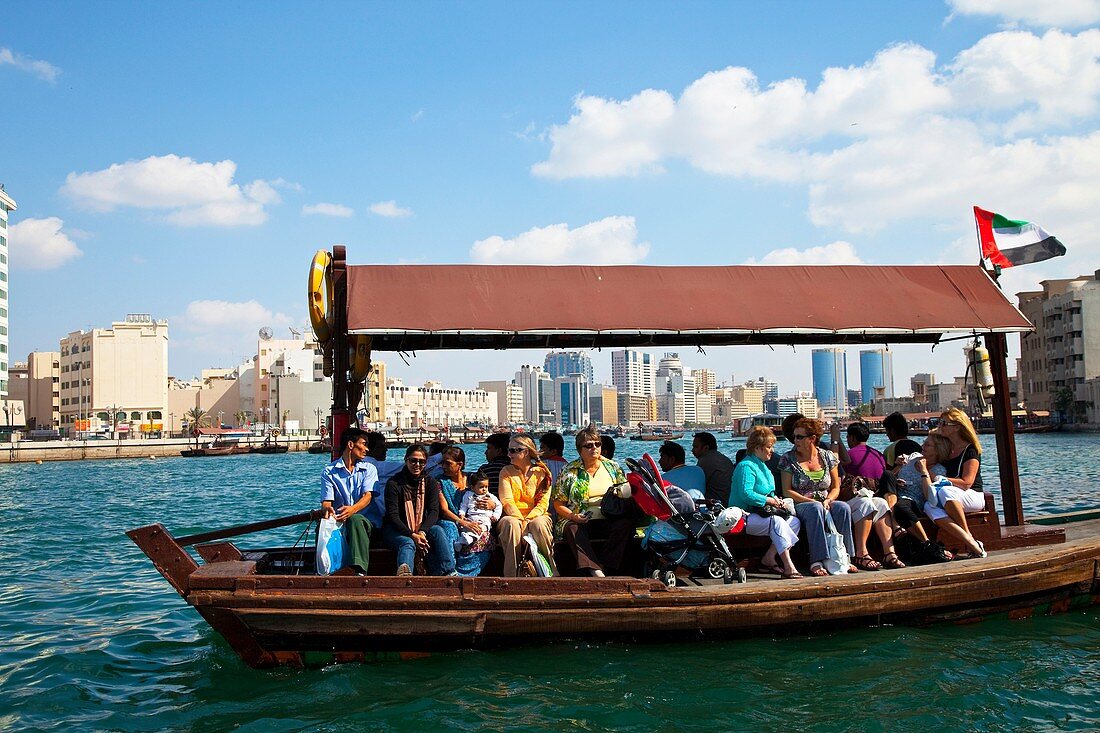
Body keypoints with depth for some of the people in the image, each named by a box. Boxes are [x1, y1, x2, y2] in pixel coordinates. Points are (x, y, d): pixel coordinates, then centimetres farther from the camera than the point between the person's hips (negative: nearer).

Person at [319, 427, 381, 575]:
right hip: (340, 523, 1)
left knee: (355, 519, -36)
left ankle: (359, 570, -50)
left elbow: (367, 496, -5)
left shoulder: (369, 469, 12)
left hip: (366, 520, 0)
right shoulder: (329, 471, 11)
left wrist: (352, 509, -28)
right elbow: (326, 501, 0)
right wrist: (327, 509, -27)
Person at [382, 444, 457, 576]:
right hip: (396, 530, -3)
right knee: (408, 543, -35)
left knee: (438, 531, -27)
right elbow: (393, 516, -12)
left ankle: (449, 572, -39)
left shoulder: (430, 483, 6)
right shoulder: (394, 483, -6)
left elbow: (434, 511, -5)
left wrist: (421, 532, -24)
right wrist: (412, 535, -25)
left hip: (422, 529, 3)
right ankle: (404, 573, -65)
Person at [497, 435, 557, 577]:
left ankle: (551, 573, -25)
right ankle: (511, 575, -34)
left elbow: (543, 503, -2)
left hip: (536, 516, 0)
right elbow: (507, 501, -4)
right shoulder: (506, 472, 8)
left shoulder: (541, 472, 5)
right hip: (512, 516, 1)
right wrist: (521, 520, -20)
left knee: (539, 524, -36)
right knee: (511, 524, -35)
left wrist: (528, 520, -19)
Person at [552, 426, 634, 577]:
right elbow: (558, 504, 6)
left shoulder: (612, 467, 15)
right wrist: (572, 516, -12)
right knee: (572, 529, -36)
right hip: (580, 521, -2)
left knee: (627, 522, -29)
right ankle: (596, 571, -51)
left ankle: (606, 569, -34)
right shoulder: (568, 471, 8)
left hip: (609, 520, 2)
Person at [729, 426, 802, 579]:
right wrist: (770, 501, -16)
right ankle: (789, 568, -35)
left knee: (794, 521, -7)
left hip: (760, 513, 10)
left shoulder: (762, 465, 20)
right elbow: (746, 494, -24)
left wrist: (776, 500, 5)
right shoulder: (746, 466, -12)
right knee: (777, 522, -32)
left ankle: (769, 558, -9)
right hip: (745, 516, -10)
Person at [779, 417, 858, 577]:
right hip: (798, 505, -3)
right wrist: (811, 501, -15)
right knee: (816, 509, -37)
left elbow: (836, 487, 12)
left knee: (843, 508, -29)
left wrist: (828, 500, -11)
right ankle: (816, 562, -40)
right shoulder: (788, 459, 2)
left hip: (824, 503, 3)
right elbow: (787, 491, -4)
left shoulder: (827, 456, 10)